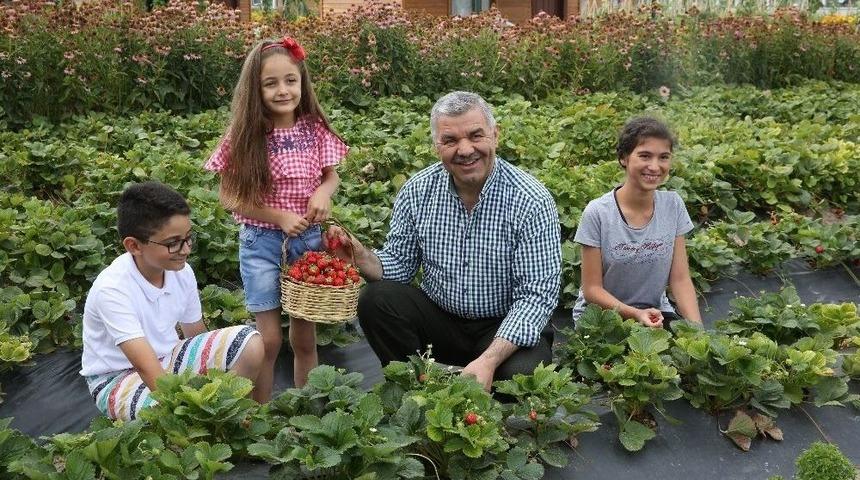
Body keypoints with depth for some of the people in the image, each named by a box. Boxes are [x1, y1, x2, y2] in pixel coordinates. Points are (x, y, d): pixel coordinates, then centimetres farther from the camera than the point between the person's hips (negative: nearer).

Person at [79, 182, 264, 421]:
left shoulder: (181, 271, -9)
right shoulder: (112, 289, -28)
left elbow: (196, 334, 5)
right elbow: (148, 370, -35)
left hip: (167, 357, 6)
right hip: (117, 377, -6)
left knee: (250, 344, -13)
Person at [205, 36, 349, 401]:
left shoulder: (314, 129, -4)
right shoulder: (246, 135, -10)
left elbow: (332, 176, 10)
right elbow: (228, 197, -7)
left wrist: (323, 190, -14)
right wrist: (279, 216, -17)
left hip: (309, 239, 2)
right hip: (262, 242, -2)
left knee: (305, 337, 12)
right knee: (269, 338, 2)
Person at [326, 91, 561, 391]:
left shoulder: (531, 201, -18)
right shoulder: (417, 192, -6)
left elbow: (536, 295, -19)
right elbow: (400, 264, 3)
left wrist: (489, 360, -30)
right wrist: (360, 257, -20)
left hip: (505, 327, -3)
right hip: (438, 317, 4)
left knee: (522, 373, -32)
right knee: (376, 300, -20)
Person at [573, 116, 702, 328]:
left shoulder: (673, 205, -4)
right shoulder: (597, 213, -16)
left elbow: (680, 279, -2)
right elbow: (592, 289, -11)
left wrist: (697, 327, -18)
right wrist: (635, 314, -26)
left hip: (656, 311, 4)